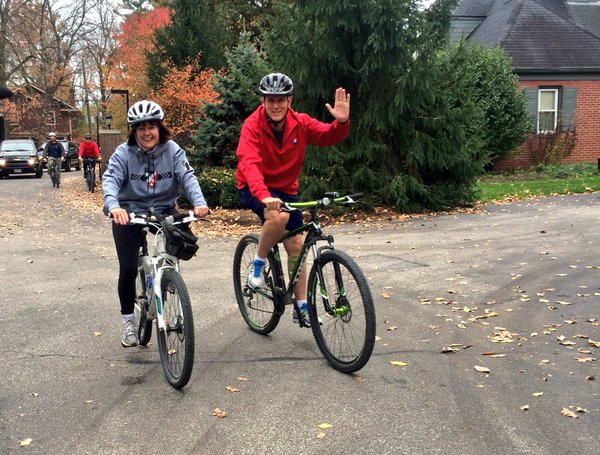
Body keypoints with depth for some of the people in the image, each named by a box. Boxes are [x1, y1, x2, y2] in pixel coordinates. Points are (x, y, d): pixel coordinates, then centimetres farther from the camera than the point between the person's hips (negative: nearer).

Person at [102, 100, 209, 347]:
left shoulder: (172, 150, -8)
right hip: (129, 214, -1)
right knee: (128, 269, -6)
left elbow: (187, 176, -20)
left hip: (164, 211, 1)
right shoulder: (123, 153, -11)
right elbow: (110, 180, -24)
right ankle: (128, 322, 15)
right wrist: (113, 206, -46)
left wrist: (199, 202, -39)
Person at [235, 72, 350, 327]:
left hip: (286, 189, 5)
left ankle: (302, 307, 13)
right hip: (254, 190, -4)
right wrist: (264, 196, -52)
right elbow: (249, 164, -35)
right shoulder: (253, 126, -22)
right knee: (279, 216, -35)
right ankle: (257, 265, -10)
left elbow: (330, 136, -14)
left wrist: (342, 122, -38)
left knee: (296, 245, 1)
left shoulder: (300, 123, -10)